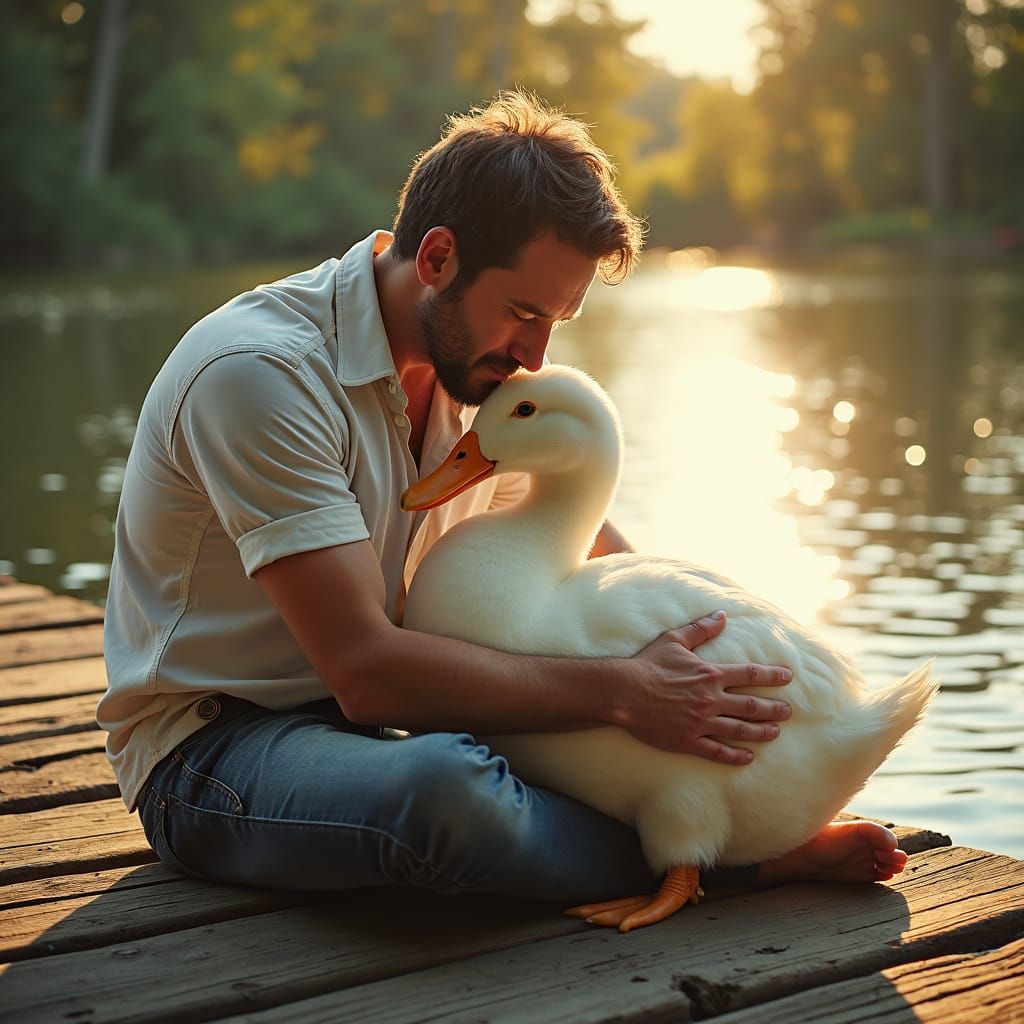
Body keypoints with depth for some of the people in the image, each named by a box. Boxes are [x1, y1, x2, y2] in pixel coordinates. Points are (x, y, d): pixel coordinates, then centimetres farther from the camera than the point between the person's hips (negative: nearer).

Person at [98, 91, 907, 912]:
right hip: (213, 749, -8)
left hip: (375, 717, 8)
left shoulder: (483, 368, 3)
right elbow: (367, 670, -30)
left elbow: (600, 555, 12)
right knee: (444, 789, -38)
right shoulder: (258, 372, -23)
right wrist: (619, 692, -30)